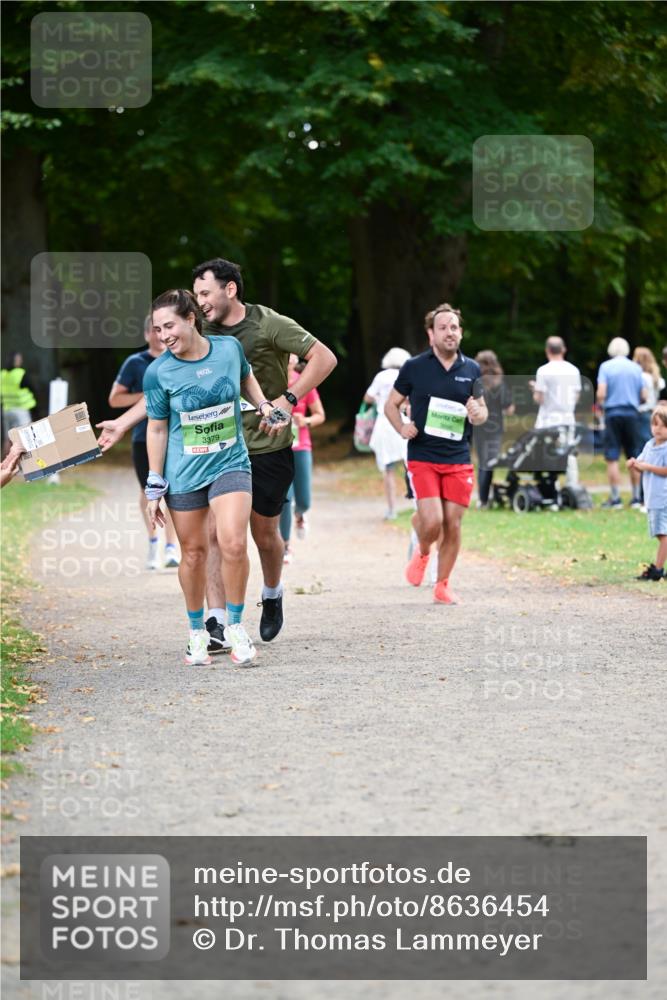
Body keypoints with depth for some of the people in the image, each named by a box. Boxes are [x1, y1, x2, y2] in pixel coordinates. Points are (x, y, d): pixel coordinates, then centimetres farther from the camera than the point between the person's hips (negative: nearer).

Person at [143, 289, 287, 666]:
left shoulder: (229, 348, -6)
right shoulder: (159, 372, -11)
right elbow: (157, 429, -2)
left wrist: (265, 407, 5)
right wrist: (154, 488, -1)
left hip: (230, 464, 1)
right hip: (184, 474, 0)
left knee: (234, 543, -16)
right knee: (194, 553, 6)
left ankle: (236, 625, 2)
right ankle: (198, 631, 25)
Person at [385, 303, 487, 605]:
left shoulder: (471, 369, 7)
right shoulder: (414, 367, -1)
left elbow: (482, 409, 18)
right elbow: (391, 404, 9)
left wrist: (478, 414, -7)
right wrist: (402, 427, -11)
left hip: (459, 460, 3)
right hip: (422, 458, -3)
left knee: (452, 525, 1)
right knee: (432, 521, -16)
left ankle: (442, 585, 17)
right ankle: (422, 553, 19)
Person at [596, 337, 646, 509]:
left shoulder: (606, 367, -3)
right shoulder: (636, 368, 4)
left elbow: (601, 393, -12)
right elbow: (644, 395, 3)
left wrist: (599, 404, 8)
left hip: (613, 413, -2)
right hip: (632, 413, 2)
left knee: (612, 458, 1)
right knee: (634, 458, 8)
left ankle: (615, 498, -1)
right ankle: (636, 498, 11)